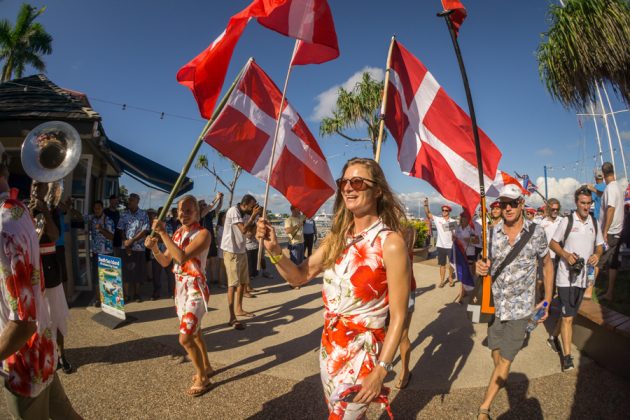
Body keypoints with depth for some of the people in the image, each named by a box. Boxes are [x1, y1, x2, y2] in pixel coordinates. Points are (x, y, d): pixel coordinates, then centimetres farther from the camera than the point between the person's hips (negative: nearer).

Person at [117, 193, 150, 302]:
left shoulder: (143, 214, -1)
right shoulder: (124, 214, 6)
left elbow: (145, 230, -7)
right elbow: (120, 230, 5)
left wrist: (132, 240, -14)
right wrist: (125, 242, -7)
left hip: (139, 248, -2)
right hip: (126, 248, 2)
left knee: (138, 272, 4)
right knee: (126, 271, 3)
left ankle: (137, 294, 17)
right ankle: (127, 295, 12)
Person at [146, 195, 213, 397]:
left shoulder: (202, 233, -17)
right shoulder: (177, 233, 6)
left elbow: (182, 257, -29)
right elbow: (165, 261, 7)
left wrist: (162, 233, -27)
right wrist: (154, 248, -13)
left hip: (196, 290, -8)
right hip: (180, 288, 8)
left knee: (185, 338, -8)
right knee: (194, 332, 20)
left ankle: (202, 379, 13)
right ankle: (206, 368, 40)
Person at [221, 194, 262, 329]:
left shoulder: (246, 214, 7)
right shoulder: (234, 211, -17)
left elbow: (251, 232, 5)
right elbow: (243, 230, -25)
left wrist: (258, 217, -3)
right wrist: (253, 215, -18)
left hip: (242, 251, 9)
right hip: (231, 252, -8)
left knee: (243, 282, 15)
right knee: (233, 284, -8)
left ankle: (239, 309, 31)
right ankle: (232, 318, -5)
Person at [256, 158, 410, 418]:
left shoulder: (390, 243, -19)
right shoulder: (337, 237, 0)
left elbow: (398, 317, -17)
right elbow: (299, 276, 5)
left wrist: (381, 371, -19)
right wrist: (274, 249, -12)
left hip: (362, 351, -6)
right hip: (329, 345, 6)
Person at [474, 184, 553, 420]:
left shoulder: (536, 232, -8)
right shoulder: (492, 232, -3)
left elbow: (547, 265, 5)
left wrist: (547, 300, 2)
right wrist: (480, 268, -19)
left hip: (520, 307, -2)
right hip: (495, 304, 3)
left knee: (506, 359, 1)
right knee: (495, 351, 17)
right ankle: (502, 379, 47)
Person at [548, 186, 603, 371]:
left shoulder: (594, 222, 8)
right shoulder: (567, 221, -6)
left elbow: (599, 245, 16)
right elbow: (553, 243, -1)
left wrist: (597, 255, -6)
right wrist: (566, 255, -18)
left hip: (583, 276, 5)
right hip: (566, 276, -5)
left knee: (569, 314, 16)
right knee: (568, 317, -6)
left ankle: (553, 337, 38)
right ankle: (567, 356, 1)